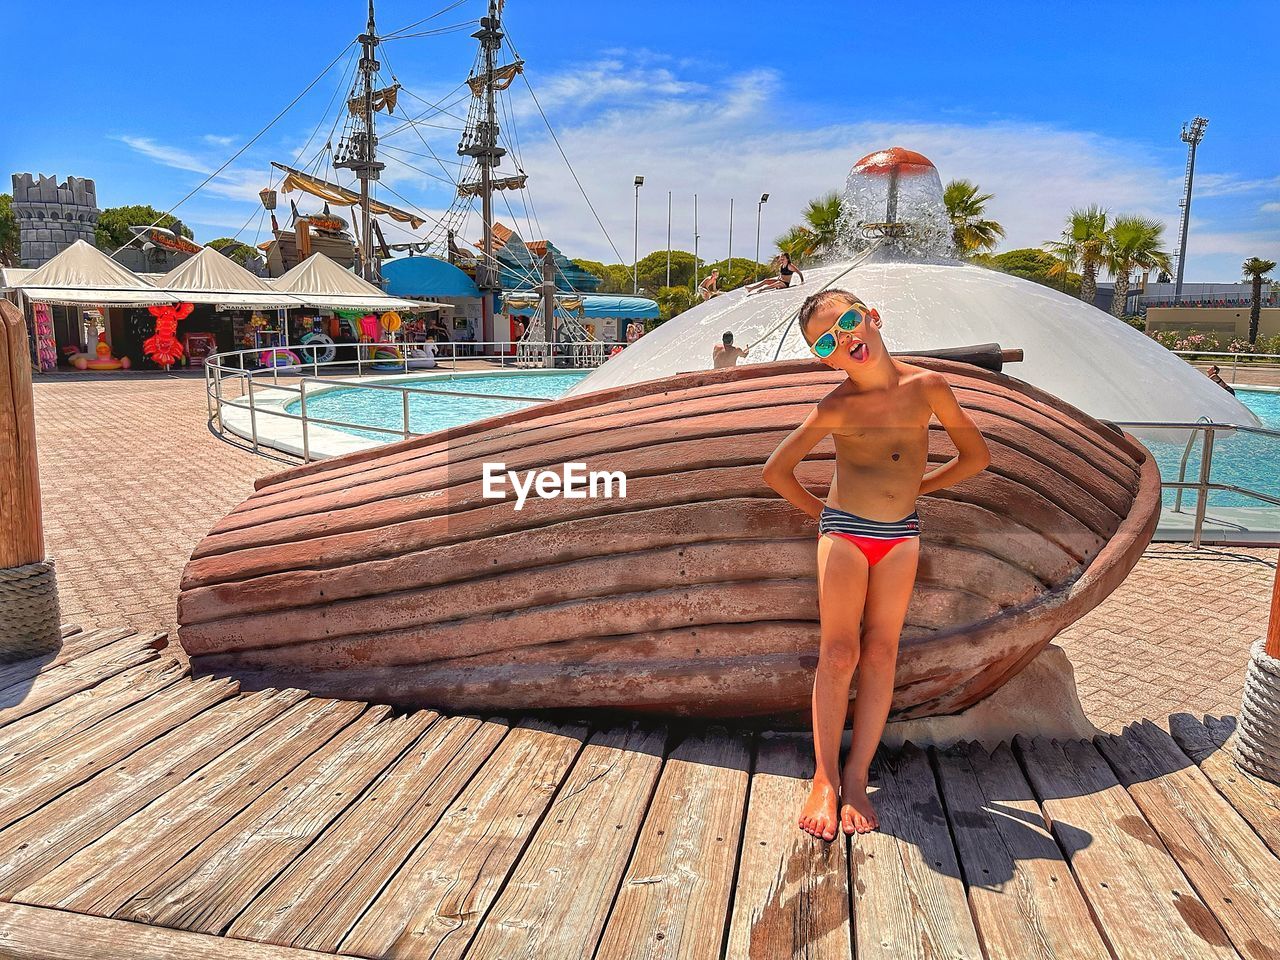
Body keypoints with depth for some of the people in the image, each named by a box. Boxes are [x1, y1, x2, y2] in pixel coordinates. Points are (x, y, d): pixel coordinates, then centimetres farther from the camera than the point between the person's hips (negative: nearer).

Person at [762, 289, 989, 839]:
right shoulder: (836, 408, -10)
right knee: (838, 655, -2)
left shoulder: (926, 387, -6)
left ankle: (856, 777, 13)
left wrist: (916, 486, 7)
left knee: (881, 654, 3)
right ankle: (825, 779, 8)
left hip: (901, 535, 2)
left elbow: (976, 456, 6)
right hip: (844, 533, -2)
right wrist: (819, 512, 7)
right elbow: (776, 471, 0)